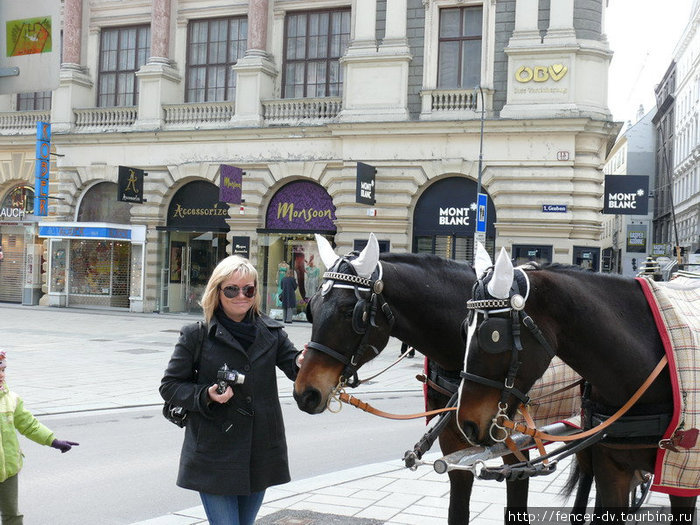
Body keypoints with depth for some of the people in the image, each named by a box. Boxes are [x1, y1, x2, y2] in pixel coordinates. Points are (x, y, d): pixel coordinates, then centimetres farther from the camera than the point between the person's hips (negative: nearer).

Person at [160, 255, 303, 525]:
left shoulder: (271, 332, 3)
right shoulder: (197, 335, -6)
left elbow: (295, 367, -6)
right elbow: (169, 386, -2)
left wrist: (305, 363, -30)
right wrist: (205, 396, -19)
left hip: (261, 451, 4)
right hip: (213, 451, -4)